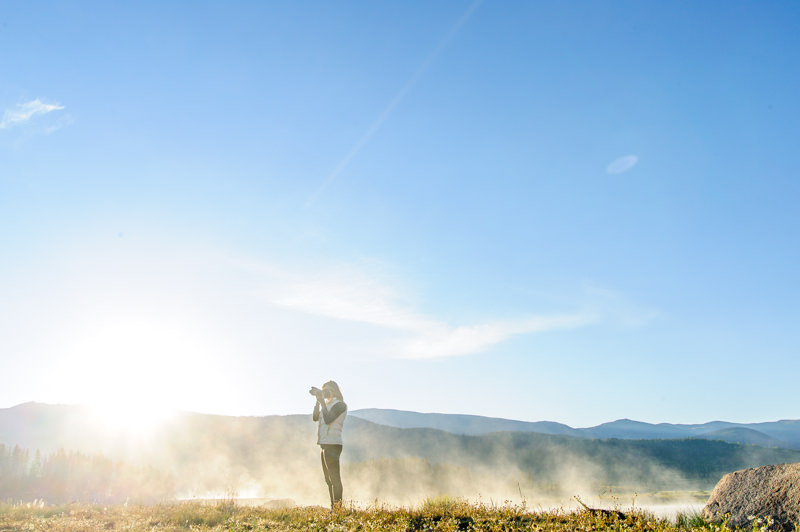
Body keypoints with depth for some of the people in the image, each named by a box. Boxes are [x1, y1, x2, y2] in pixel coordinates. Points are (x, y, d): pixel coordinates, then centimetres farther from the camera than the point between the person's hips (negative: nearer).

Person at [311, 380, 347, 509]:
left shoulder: (340, 404, -8)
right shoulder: (327, 404, 19)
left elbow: (328, 419, -19)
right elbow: (315, 417, 14)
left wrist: (322, 402, -14)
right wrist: (318, 401, 7)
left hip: (332, 444, -9)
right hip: (324, 445, 9)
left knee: (334, 479, -9)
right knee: (329, 479, 11)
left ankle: (338, 508, -9)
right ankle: (333, 508, 17)